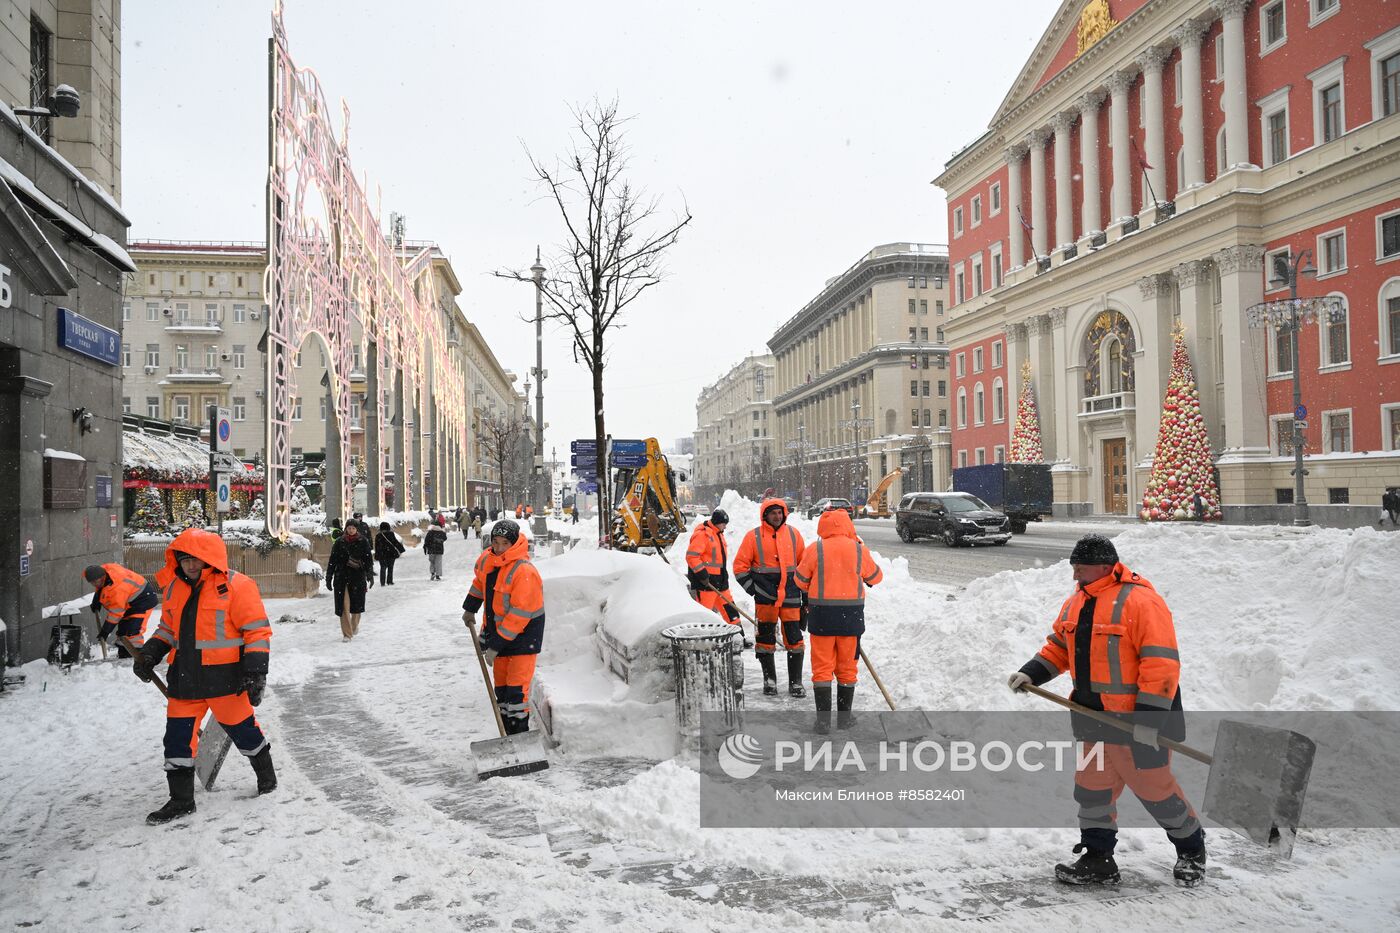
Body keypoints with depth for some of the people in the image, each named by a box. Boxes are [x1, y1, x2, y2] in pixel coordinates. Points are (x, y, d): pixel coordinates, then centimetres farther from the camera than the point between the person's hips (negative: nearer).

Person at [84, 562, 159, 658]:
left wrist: (105, 631, -19)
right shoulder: (102, 569, -12)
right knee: (122, 630, 16)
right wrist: (96, 601, 13)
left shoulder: (117, 589, -36)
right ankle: (123, 656, 27)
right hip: (129, 601, 10)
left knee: (132, 631, -23)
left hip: (143, 599, -10)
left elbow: (115, 613, -27)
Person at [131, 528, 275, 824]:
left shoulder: (236, 586, -11)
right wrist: (150, 653, 7)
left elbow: (257, 630, -11)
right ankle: (181, 800, 21)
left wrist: (255, 671, -16)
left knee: (242, 729, 8)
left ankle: (267, 776, 33)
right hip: (184, 676, 6)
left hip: (224, 677, -5)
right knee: (178, 736, 6)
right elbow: (168, 627, 23)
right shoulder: (173, 588, 9)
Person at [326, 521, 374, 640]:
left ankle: (354, 625, 33)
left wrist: (370, 575, -10)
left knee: (356, 604, 4)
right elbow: (332, 561, 8)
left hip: (358, 577, -1)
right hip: (342, 577, 1)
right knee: (343, 605, -4)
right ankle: (346, 633, 2)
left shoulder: (363, 542, 2)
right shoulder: (339, 542, 5)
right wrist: (328, 578, 6)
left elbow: (368, 559, 0)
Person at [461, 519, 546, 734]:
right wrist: (470, 609, 27)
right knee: (501, 683, 14)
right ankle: (507, 732, 24)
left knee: (517, 686, -12)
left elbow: (519, 615, -27)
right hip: (498, 626, 8)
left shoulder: (524, 572, -27)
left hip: (524, 631, -8)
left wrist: (496, 646, -24)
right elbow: (480, 581, 22)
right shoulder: (486, 560, -3)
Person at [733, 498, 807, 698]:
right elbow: (740, 566, 0)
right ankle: (769, 680, 20)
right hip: (765, 596, -1)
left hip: (790, 595, 1)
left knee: (794, 638, 0)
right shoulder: (754, 536, -1)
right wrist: (752, 588, -7)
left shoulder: (793, 534, 6)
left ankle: (795, 683, 11)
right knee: (765, 638, 6)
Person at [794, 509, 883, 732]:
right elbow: (875, 577, 12)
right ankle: (845, 717, 21)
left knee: (822, 667, 6)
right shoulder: (860, 550, -4)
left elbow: (800, 581, 2)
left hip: (821, 615, -1)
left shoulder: (815, 550, -8)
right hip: (851, 616, 1)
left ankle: (823, 720, 4)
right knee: (847, 667, 13)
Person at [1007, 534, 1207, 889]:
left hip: (1137, 720, -7)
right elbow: (1059, 647, 19)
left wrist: (1149, 718, -24)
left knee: (1153, 787, 5)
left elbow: (1161, 664, -22)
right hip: (1094, 717, 8)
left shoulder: (1140, 601, -18)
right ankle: (1097, 859, 24)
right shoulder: (1076, 602, 8)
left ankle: (1191, 849, 31)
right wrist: (1031, 673, 3)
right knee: (1092, 786, 11)